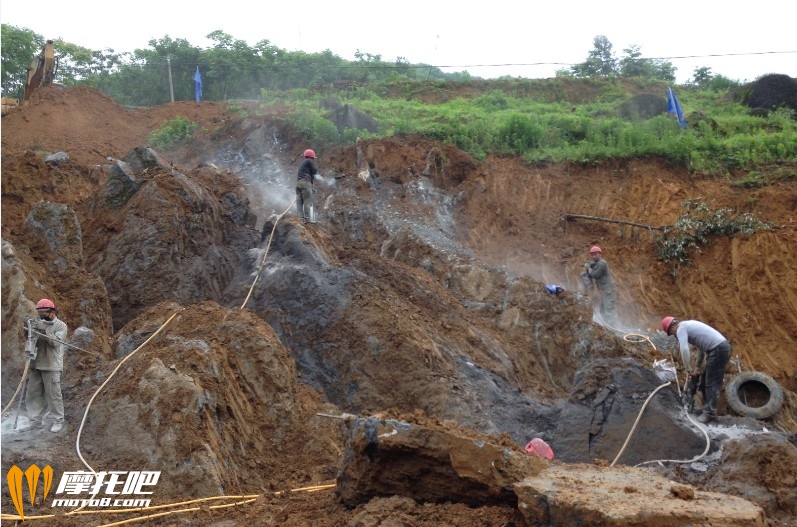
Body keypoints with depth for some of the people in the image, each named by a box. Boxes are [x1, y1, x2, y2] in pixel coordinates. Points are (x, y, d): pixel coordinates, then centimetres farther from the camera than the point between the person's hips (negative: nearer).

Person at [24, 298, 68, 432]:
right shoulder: (39, 323, 11)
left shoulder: (61, 326, -3)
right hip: (36, 365, 6)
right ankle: (35, 420, 16)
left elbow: (56, 342, -15)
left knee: (53, 394, -4)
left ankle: (58, 421, 4)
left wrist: (45, 330, -26)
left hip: (51, 366, -6)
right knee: (33, 393, 8)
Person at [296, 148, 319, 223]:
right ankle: (307, 217, -13)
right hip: (305, 182, -8)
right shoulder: (309, 161, 1)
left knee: (299, 201, 1)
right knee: (308, 201, -9)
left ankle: (301, 217, -3)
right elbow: (315, 171, -5)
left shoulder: (302, 163, 27)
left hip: (298, 182, 8)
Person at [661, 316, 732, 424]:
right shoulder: (688, 325, 23)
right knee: (706, 380, 18)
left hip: (718, 349, -10)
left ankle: (710, 414, -1)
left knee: (712, 384, -4)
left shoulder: (681, 329, -6)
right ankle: (707, 408, 24)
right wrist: (697, 367, 25)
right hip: (723, 346, 10)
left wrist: (689, 370, -5)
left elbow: (684, 350, -18)